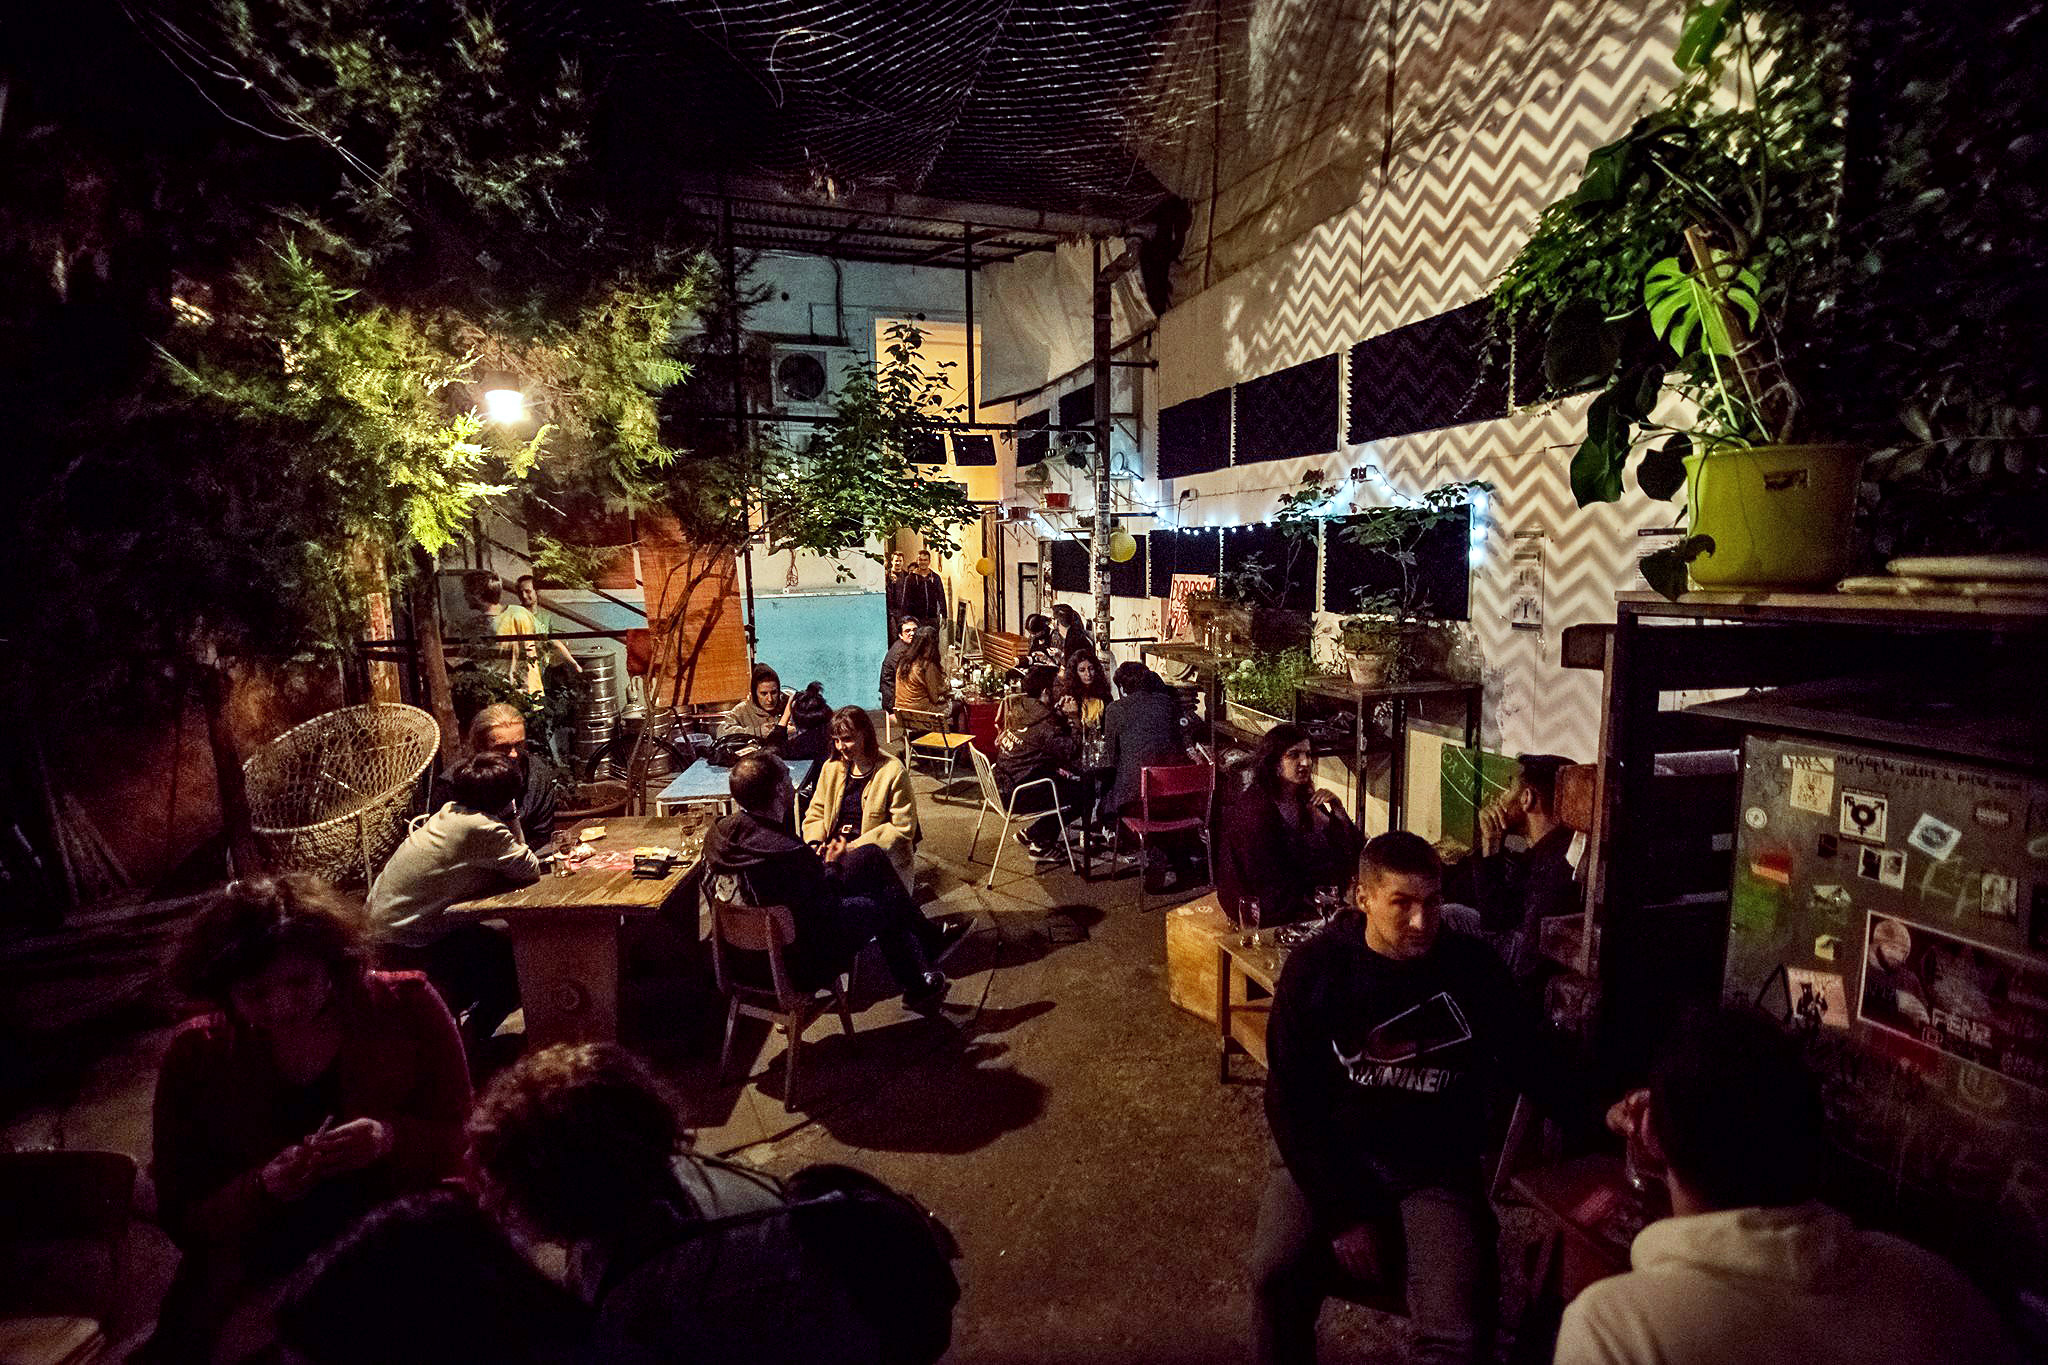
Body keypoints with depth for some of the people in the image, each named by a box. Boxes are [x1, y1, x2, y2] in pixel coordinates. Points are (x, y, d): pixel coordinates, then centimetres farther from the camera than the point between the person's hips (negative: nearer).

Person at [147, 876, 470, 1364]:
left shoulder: (406, 1005, -9)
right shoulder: (195, 1055, -4)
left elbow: (462, 1139, -4)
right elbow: (182, 1219, -1)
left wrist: (393, 1140, -25)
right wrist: (263, 1188, -22)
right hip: (259, 1275, 2)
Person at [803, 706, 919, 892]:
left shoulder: (893, 772, -8)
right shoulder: (831, 767, 10)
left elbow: (902, 828, -9)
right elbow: (816, 813, 17)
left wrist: (854, 847, -15)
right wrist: (815, 844, -5)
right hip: (834, 849, 5)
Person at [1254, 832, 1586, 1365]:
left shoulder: (1472, 966, -3)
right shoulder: (1315, 967, -8)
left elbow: (1537, 1061, 6)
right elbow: (1290, 1099, -7)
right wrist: (1342, 1211, -12)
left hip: (1437, 1170, 1)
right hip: (1328, 1156, 0)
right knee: (1276, 1273, -22)